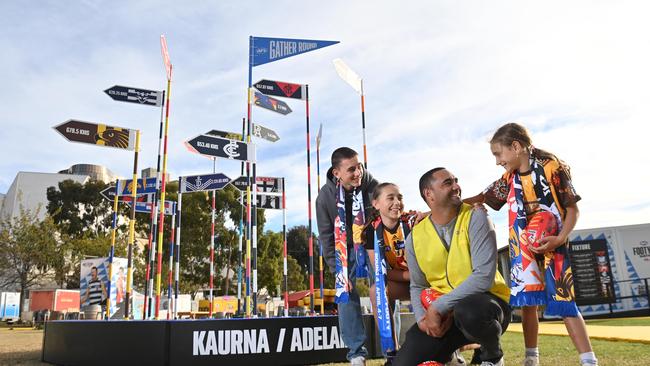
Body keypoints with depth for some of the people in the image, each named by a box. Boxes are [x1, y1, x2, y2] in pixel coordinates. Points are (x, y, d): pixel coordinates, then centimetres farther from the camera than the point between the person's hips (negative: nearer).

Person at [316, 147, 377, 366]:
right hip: (344, 248, 0)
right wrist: (337, 270, -13)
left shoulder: (373, 186, -18)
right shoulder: (325, 196, -16)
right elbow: (326, 236, -11)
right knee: (345, 293, -7)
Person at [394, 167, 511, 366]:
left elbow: (484, 276, -22)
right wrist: (422, 317, -9)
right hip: (441, 313, 4)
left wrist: (438, 307, -23)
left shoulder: (475, 218, -12)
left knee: (468, 312, -40)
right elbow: (417, 286, 12)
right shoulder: (415, 236, 1)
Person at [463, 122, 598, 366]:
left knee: (564, 304, -7)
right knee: (527, 304, 5)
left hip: (551, 247, -4)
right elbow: (482, 198, 14)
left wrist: (560, 238, -19)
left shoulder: (552, 167, -7)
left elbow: (572, 209, -5)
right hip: (522, 252, 4)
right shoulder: (509, 179, 7)